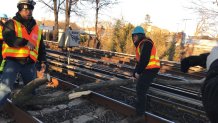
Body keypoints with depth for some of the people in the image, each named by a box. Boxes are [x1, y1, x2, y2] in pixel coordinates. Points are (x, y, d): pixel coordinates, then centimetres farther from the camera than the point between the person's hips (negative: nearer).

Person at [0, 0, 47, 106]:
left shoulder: (36, 28, 13)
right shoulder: (11, 24, -1)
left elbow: (41, 47, 17)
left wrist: (42, 60, 9)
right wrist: (25, 42, -27)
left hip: (29, 63, 5)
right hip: (13, 61, -5)